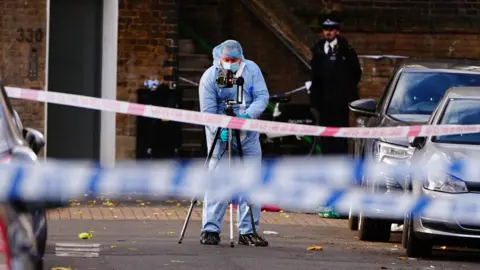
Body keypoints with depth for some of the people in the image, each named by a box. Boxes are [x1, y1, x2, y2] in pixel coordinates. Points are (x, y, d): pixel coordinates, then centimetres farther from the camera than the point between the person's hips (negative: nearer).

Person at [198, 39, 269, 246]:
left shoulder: (251, 70, -6)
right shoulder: (209, 77, -14)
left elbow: (262, 97, -10)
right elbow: (208, 111, -17)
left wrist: (248, 115, -28)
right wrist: (220, 130, -33)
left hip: (248, 134, 3)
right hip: (220, 136, -3)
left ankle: (248, 231, 4)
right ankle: (210, 230, -4)